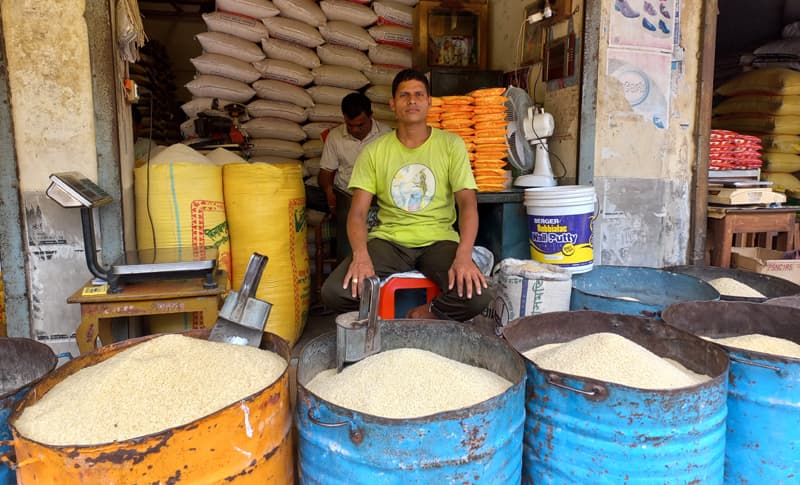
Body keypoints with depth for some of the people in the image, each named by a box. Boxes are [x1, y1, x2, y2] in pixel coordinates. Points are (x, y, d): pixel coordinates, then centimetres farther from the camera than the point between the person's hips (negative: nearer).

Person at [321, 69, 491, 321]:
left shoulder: (451, 144, 3)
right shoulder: (374, 151, 4)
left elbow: (468, 203, -6)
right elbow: (358, 212, -3)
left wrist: (464, 255, -25)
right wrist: (361, 256, -24)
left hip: (439, 240, 0)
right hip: (388, 240, 1)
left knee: (477, 295, -29)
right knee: (334, 292, -25)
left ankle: (424, 316, 0)